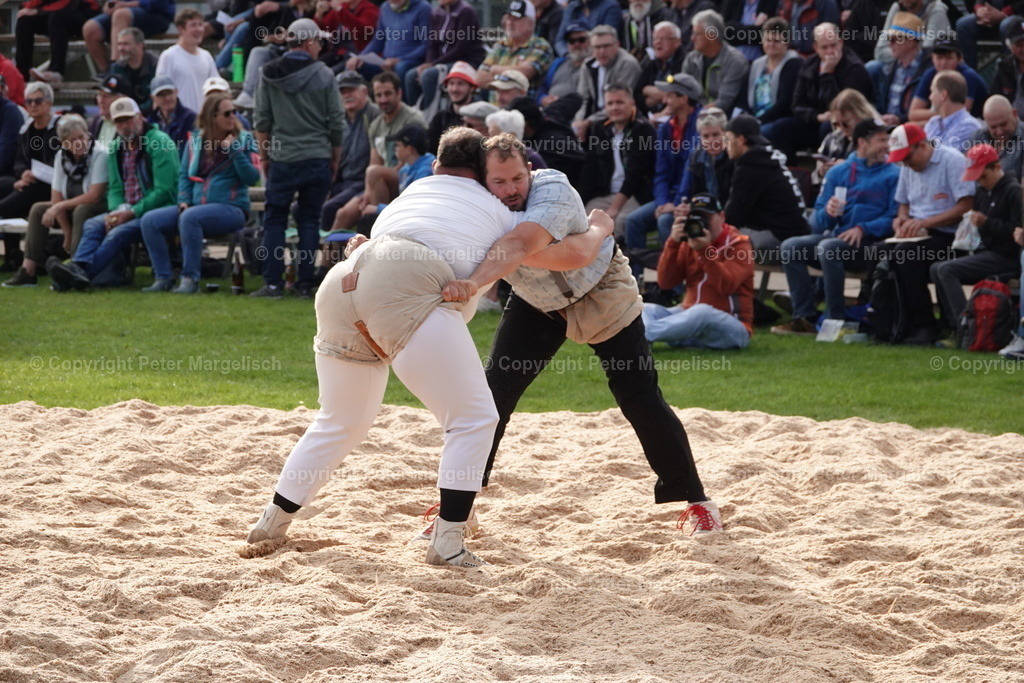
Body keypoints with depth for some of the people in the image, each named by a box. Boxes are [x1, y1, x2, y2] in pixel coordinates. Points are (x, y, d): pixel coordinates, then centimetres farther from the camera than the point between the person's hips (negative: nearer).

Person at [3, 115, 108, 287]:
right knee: (38, 209, -7)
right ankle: (28, 271, -14)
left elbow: (94, 196, -23)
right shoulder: (61, 156, 0)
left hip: (101, 209, -7)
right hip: (72, 209, 7)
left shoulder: (99, 155, -17)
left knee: (81, 211, -35)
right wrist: (67, 232, -10)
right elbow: (56, 197, -2)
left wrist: (60, 206, -22)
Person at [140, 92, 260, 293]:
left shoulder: (244, 139, 1)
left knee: (190, 217, -35)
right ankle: (163, 278, -9)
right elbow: (184, 174, 17)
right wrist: (183, 201, 1)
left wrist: (234, 150, -16)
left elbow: (252, 177, -9)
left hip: (231, 207, -6)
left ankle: (190, 279, -31)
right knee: (150, 221, -11)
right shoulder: (196, 140, 13)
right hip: (197, 206, 6)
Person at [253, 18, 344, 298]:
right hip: (317, 158, 0)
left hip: (282, 159, 0)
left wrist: (264, 155, 12)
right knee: (309, 220, 7)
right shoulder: (324, 75, -4)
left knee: (274, 220, 6)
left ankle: (273, 283, 0)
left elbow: (261, 121, 2)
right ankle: (304, 283, 5)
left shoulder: (269, 76, -1)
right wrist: (336, 157, 11)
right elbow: (335, 121, -1)